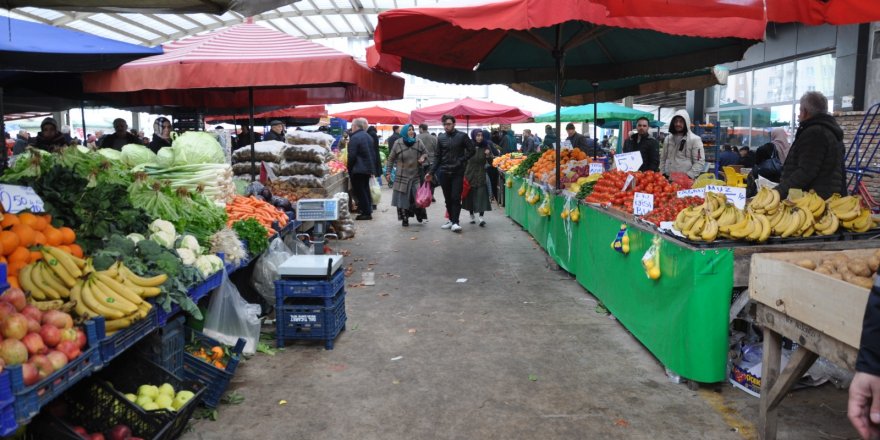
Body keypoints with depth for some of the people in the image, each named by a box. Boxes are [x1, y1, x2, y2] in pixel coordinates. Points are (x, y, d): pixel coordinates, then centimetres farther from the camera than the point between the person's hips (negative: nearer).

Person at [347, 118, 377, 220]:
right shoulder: (368, 137, 12)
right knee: (365, 190, 16)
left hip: (358, 170, -8)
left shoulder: (355, 138, -15)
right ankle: (368, 211, 21)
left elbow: (351, 156, -17)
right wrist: (372, 170, 19)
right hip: (368, 168, 8)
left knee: (360, 191, -2)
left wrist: (349, 169, -6)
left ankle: (366, 213, -2)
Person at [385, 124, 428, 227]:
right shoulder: (398, 143, -3)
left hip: (416, 175, 1)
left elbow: (425, 153, 15)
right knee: (403, 198, 2)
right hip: (402, 176, -1)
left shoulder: (418, 142, 1)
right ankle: (404, 218, 14)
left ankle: (419, 214, 21)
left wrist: (423, 158, -8)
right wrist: (388, 172, 0)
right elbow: (391, 159, 4)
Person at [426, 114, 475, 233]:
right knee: (448, 198, 8)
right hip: (444, 172, 3)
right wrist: (431, 173, 7)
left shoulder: (462, 136, -2)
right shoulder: (441, 138, 7)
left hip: (458, 172, -3)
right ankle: (451, 220, 18)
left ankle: (455, 222, -5)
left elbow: (471, 151, 0)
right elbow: (438, 157, 11)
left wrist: (461, 161, -10)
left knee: (456, 198, -8)